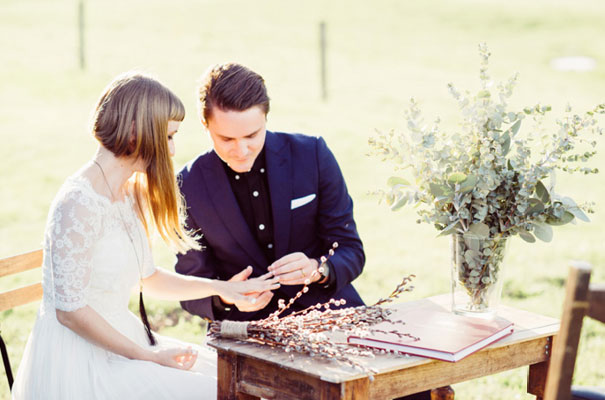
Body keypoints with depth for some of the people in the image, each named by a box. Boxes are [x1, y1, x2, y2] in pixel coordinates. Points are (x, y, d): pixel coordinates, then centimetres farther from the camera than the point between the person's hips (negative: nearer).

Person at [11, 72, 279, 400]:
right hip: (78, 361, -9)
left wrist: (219, 288, 7)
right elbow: (70, 309, -21)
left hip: (120, 341, 9)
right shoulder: (79, 203, -20)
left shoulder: (131, 194, 9)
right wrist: (151, 356, -16)